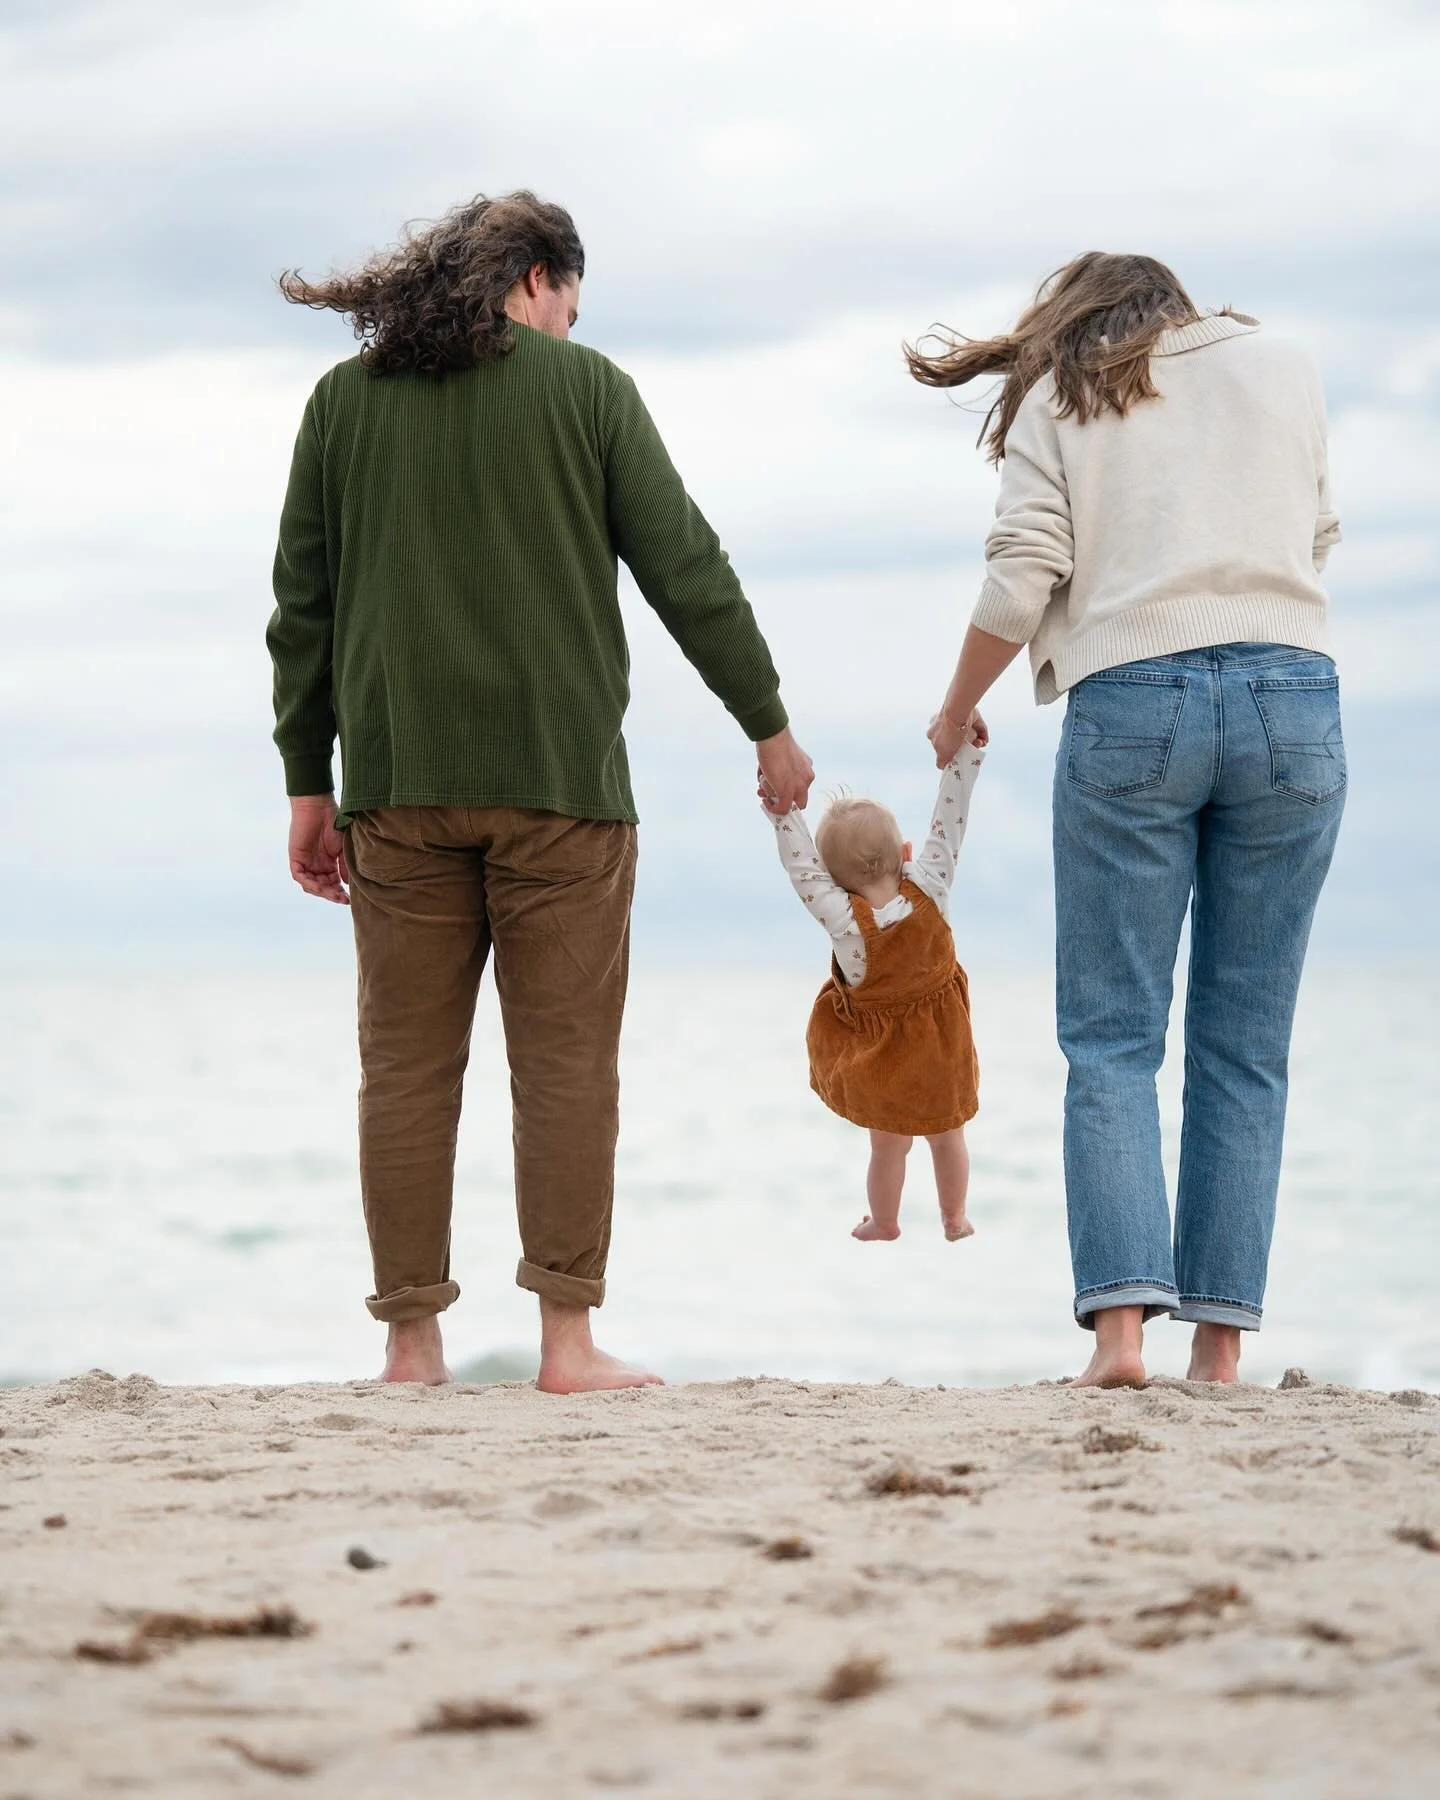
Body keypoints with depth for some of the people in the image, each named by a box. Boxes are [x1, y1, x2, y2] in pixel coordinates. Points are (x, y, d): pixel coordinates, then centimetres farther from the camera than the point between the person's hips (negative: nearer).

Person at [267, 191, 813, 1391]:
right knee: (566, 1060, 1)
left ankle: (412, 1344, 2)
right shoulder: (584, 386, 3)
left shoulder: (345, 400, 10)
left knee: (407, 1066, 4)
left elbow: (303, 604, 9)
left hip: (398, 782, 3)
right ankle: (568, 1339, -2)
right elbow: (685, 568, 2)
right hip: (557, 778, -2)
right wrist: (769, 722, 11)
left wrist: (307, 778, 13)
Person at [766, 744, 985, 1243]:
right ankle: (955, 1219, 38)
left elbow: (803, 867, -26)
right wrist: (965, 752, -20)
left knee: (888, 1144, 20)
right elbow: (949, 823, -24)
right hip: (942, 1044, 2)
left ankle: (884, 1223, 39)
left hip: (876, 1050, -2)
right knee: (948, 1135, 23)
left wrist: (784, 813, -23)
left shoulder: (842, 920, -34)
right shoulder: (929, 890, -28)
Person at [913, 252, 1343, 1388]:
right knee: (1245, 1046, 5)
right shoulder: (1284, 368, 17)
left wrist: (956, 713, 16)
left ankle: (1120, 1316, -14)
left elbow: (1021, 580, 2)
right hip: (1293, 700, 2)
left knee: (1112, 1035, 1)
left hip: (1131, 705, -2)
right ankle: (1222, 1336, -1)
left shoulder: (1056, 399, 11)